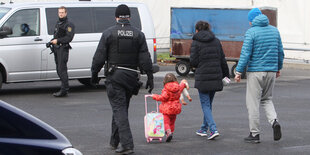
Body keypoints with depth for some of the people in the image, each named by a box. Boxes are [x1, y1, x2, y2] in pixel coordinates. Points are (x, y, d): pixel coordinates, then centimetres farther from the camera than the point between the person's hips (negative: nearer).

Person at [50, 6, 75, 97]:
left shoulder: (69, 25, -6)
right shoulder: (58, 23, 22)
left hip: (63, 49, -9)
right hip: (56, 49, 9)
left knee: (62, 69, -14)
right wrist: (52, 41, 10)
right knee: (59, 70, 10)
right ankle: (64, 88, 15)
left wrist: (58, 41, -20)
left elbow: (69, 38, -16)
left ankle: (64, 90, -16)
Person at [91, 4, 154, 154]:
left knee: (119, 109, -6)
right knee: (121, 109, 17)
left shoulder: (108, 33, -3)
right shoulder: (138, 34, 5)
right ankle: (115, 141, 28)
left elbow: (99, 56, -4)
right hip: (131, 77, 4)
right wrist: (150, 78, 4)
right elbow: (145, 59, 1)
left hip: (114, 76, -4)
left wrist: (94, 74, 7)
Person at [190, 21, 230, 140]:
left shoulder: (196, 42, -7)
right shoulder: (216, 41, 7)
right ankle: (204, 129, 26)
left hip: (202, 78, -5)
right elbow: (222, 60, 8)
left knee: (205, 104, -1)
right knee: (209, 103, 17)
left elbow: (193, 61, -9)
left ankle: (213, 129, -15)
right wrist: (226, 75, 17)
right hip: (216, 77, 5)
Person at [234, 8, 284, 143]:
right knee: (266, 99, 19)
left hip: (255, 72, -5)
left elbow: (245, 54, -14)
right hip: (271, 71, 5)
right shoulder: (274, 31, 7)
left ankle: (254, 134, 5)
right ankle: (274, 121, -6)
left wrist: (239, 71, -9)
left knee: (253, 103, 2)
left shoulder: (251, 32, -9)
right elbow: (280, 52, 12)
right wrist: (278, 68, 25)